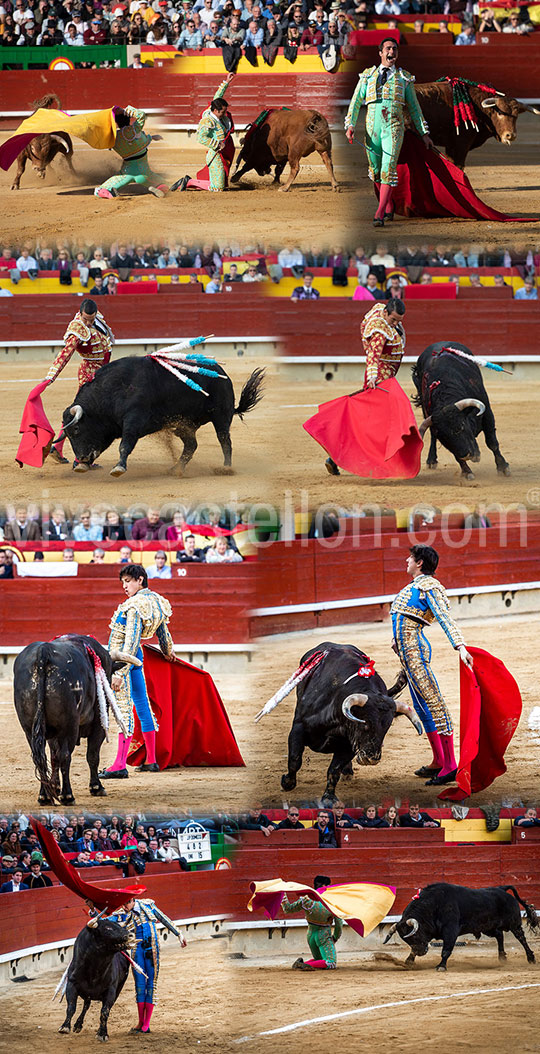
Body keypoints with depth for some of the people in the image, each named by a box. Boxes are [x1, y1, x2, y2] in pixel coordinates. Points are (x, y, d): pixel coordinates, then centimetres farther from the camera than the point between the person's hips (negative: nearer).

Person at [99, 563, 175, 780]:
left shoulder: (135, 606, -21)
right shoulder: (155, 601, 7)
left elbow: (131, 642, -25)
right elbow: (162, 631, 23)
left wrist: (119, 673, -27)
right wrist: (168, 651, 42)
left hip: (122, 657, -10)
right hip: (136, 657, 10)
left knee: (124, 707, -13)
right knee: (141, 703, 16)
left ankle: (120, 765, -17)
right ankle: (151, 760, 23)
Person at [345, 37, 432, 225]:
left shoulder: (404, 78, 13)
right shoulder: (368, 76, 13)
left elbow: (414, 107, 17)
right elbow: (356, 101, 9)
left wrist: (424, 133, 15)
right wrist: (350, 125, -4)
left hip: (394, 127, -2)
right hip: (372, 126, 2)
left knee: (388, 168, -14)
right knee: (375, 170, 7)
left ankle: (379, 214, -18)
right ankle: (389, 208, 26)